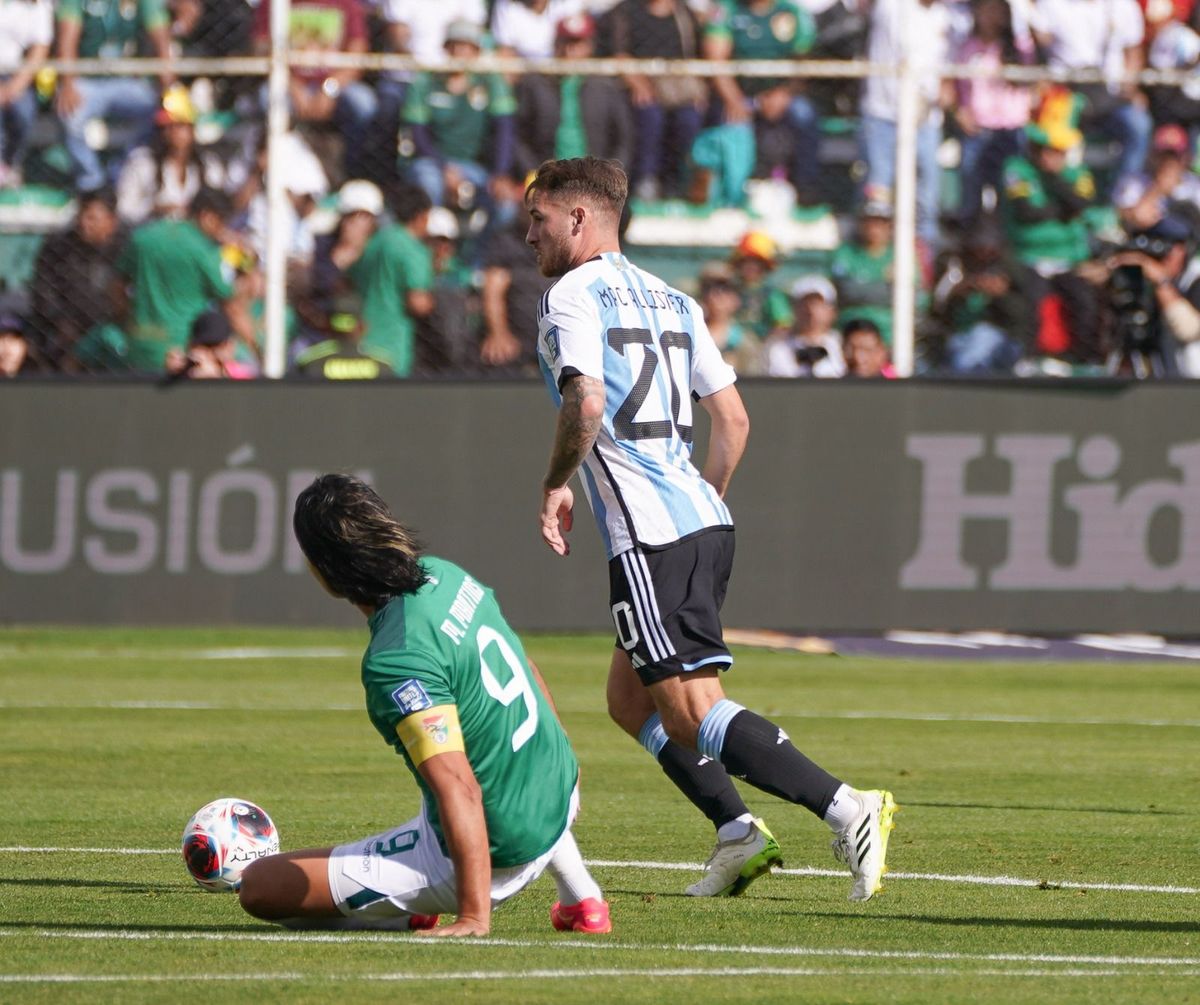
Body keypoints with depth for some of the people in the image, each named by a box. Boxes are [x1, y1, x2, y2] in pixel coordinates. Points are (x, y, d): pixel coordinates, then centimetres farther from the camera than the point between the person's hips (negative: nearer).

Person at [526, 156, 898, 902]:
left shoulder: (572, 297, -4)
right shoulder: (671, 300, 20)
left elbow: (586, 402, -21)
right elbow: (734, 420, 18)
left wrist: (556, 484, -5)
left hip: (650, 534, -9)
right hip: (706, 520, 9)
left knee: (695, 715, -12)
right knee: (631, 699, 20)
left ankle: (847, 810, -24)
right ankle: (737, 833, 9)